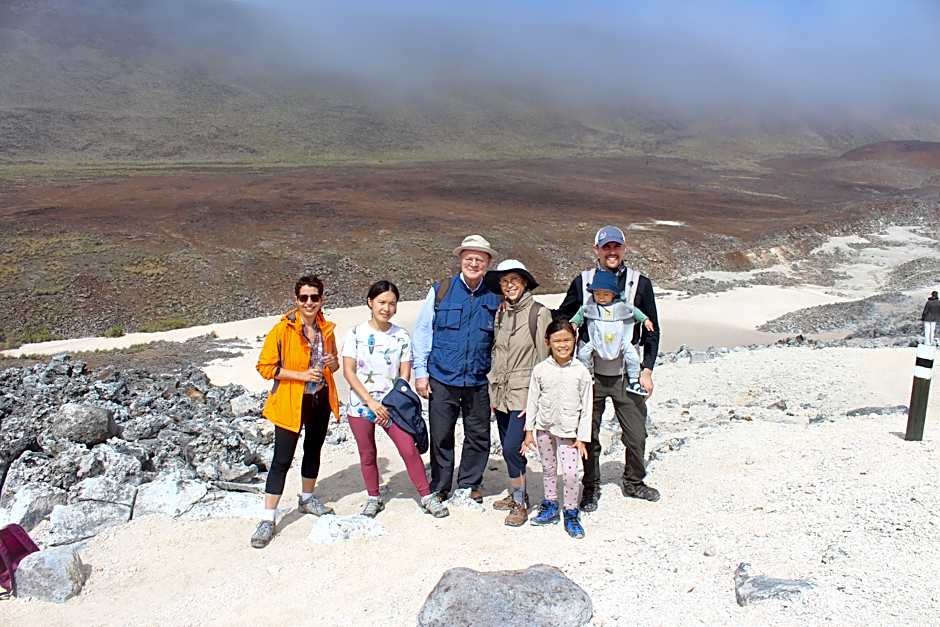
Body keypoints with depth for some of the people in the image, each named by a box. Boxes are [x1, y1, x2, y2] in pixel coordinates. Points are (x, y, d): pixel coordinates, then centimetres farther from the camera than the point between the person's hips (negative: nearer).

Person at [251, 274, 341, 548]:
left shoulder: (327, 328, 3)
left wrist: (333, 363, -7)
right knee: (282, 459, -5)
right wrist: (300, 375, -22)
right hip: (291, 402, -5)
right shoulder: (283, 329, -14)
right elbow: (265, 366, -14)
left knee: (313, 450, 19)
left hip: (320, 399, 6)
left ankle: (307, 499, 40)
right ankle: (268, 519, 3)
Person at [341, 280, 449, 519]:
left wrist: (391, 405, -10)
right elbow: (349, 372, -8)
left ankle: (426, 497, 10)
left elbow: (405, 375, 0)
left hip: (391, 406, 0)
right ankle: (374, 498, 30)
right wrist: (372, 403, -15)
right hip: (361, 407, 0)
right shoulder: (356, 334, -5)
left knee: (410, 450, -5)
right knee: (367, 455, 11)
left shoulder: (402, 336, -1)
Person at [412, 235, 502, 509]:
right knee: (441, 436, 6)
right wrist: (420, 371, -2)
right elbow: (422, 331, 3)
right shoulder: (440, 291, 0)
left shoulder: (495, 297, 4)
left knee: (479, 436, 10)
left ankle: (469, 485, 30)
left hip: (479, 380, 2)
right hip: (442, 378, -1)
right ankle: (439, 488, 23)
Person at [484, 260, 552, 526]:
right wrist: (493, 390, 13)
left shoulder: (539, 313, -9)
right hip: (501, 392, 6)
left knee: (512, 447, -12)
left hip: (524, 392, -6)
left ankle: (520, 503, 4)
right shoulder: (501, 314, 10)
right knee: (509, 448, 12)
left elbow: (544, 358, -9)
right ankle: (516, 494, 29)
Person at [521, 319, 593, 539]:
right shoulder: (540, 369, -5)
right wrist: (529, 431, 3)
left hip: (568, 430, -2)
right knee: (548, 468, 15)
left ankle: (571, 514, 10)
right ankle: (550, 506, 31)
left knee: (570, 473, -6)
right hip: (544, 428, 2)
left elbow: (586, 406, -4)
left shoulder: (581, 371, -8)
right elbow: (533, 401, 3)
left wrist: (582, 437, -5)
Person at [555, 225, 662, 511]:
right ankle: (591, 487, 27)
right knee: (588, 436, 8)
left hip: (627, 373, 0)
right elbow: (562, 317, 13)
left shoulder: (640, 283, 2)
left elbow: (652, 331, 6)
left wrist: (647, 370, 0)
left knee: (636, 435, 8)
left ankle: (634, 482, 33)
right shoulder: (582, 282, 2)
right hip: (591, 372, 0)